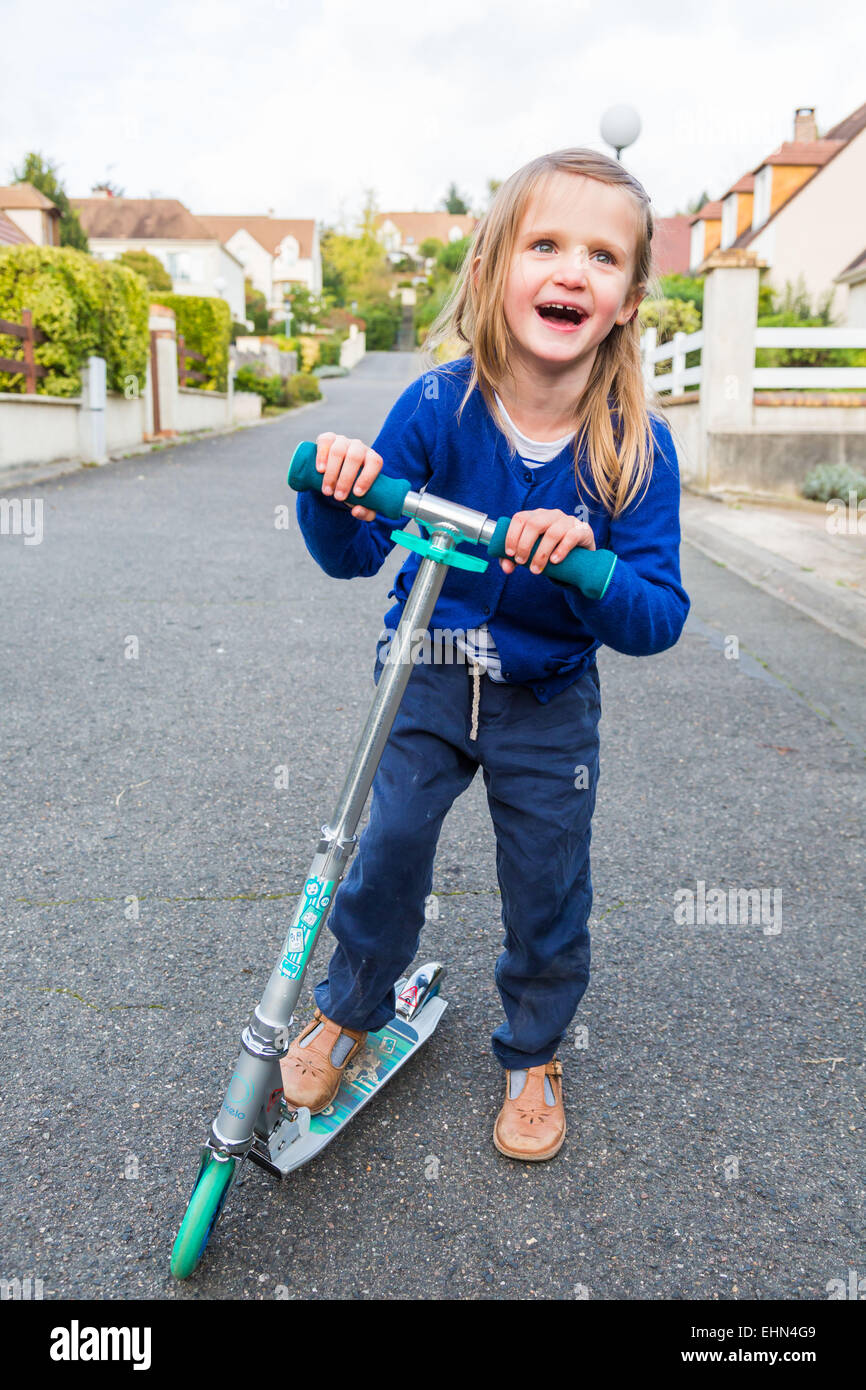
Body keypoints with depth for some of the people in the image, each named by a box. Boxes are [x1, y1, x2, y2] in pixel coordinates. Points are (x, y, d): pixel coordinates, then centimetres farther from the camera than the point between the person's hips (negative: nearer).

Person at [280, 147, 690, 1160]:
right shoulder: (440, 404, -18)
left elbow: (658, 620, -20)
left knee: (548, 886, 10)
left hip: (549, 701, 1)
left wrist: (589, 562, -39)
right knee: (390, 840, 1)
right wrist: (333, 489, -32)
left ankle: (531, 1055, 38)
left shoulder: (637, 445, -18)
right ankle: (350, 1009, 33)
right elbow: (353, 555, -10)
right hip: (430, 669, 0)